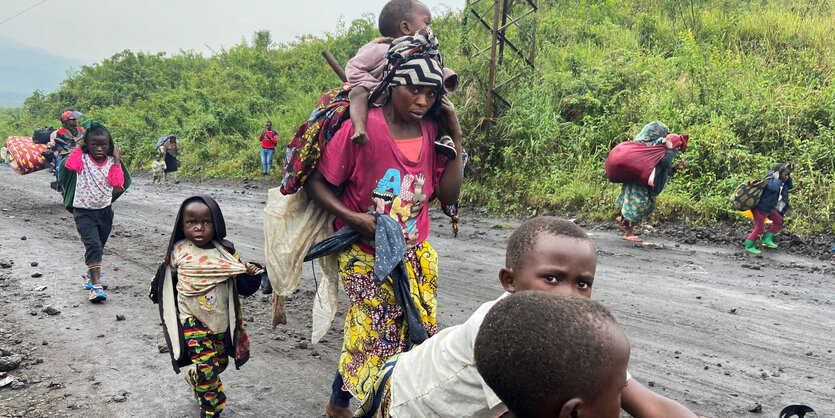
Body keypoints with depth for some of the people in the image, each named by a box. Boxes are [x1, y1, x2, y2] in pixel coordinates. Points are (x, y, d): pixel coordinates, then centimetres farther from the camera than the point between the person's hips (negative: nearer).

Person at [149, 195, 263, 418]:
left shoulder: (227, 252, -8)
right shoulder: (178, 252, -8)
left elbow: (243, 287, -6)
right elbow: (167, 278, 12)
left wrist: (252, 275, -24)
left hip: (222, 320, 2)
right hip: (192, 320, -2)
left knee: (220, 362, 18)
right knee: (206, 365, -12)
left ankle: (195, 379, 50)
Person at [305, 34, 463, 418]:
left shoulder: (432, 131, -1)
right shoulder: (362, 127, -17)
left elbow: (447, 195, -1)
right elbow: (316, 182, -10)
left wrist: (455, 137, -7)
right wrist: (352, 217, -23)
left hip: (415, 256, 5)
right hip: (366, 255, -5)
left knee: (418, 337, 9)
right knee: (374, 338, 2)